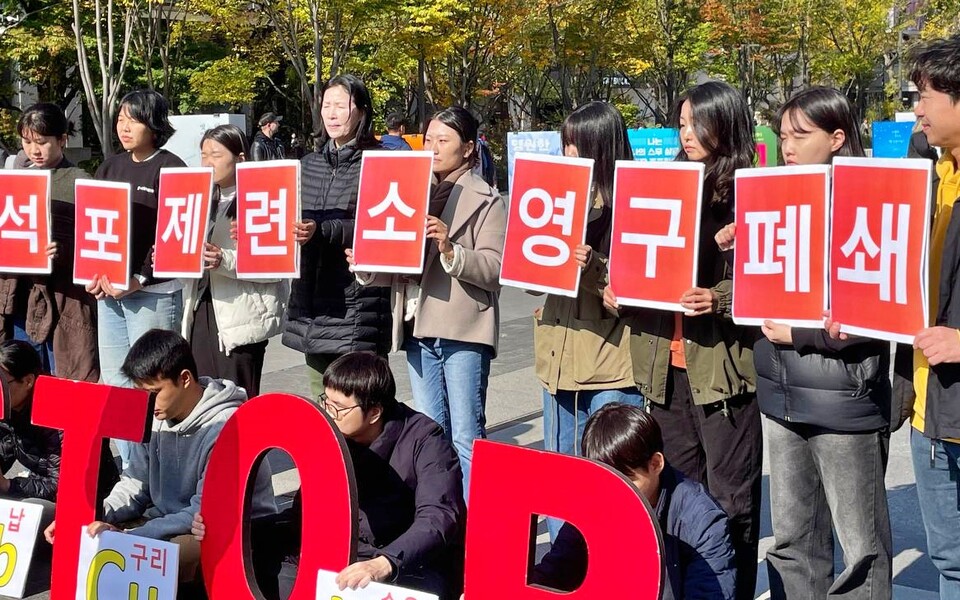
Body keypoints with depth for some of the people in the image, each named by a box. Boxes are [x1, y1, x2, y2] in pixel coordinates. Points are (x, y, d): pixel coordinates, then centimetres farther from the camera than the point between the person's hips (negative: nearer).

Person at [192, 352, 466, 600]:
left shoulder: (423, 441, -16)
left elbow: (438, 518, -29)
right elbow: (304, 515, 7)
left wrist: (383, 565, -45)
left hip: (419, 569, -5)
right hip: (354, 563, 5)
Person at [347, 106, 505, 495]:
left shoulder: (486, 201, -1)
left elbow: (494, 268, -12)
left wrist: (450, 250, -25)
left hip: (462, 331, -6)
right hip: (418, 329, 6)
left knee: (466, 437, -3)